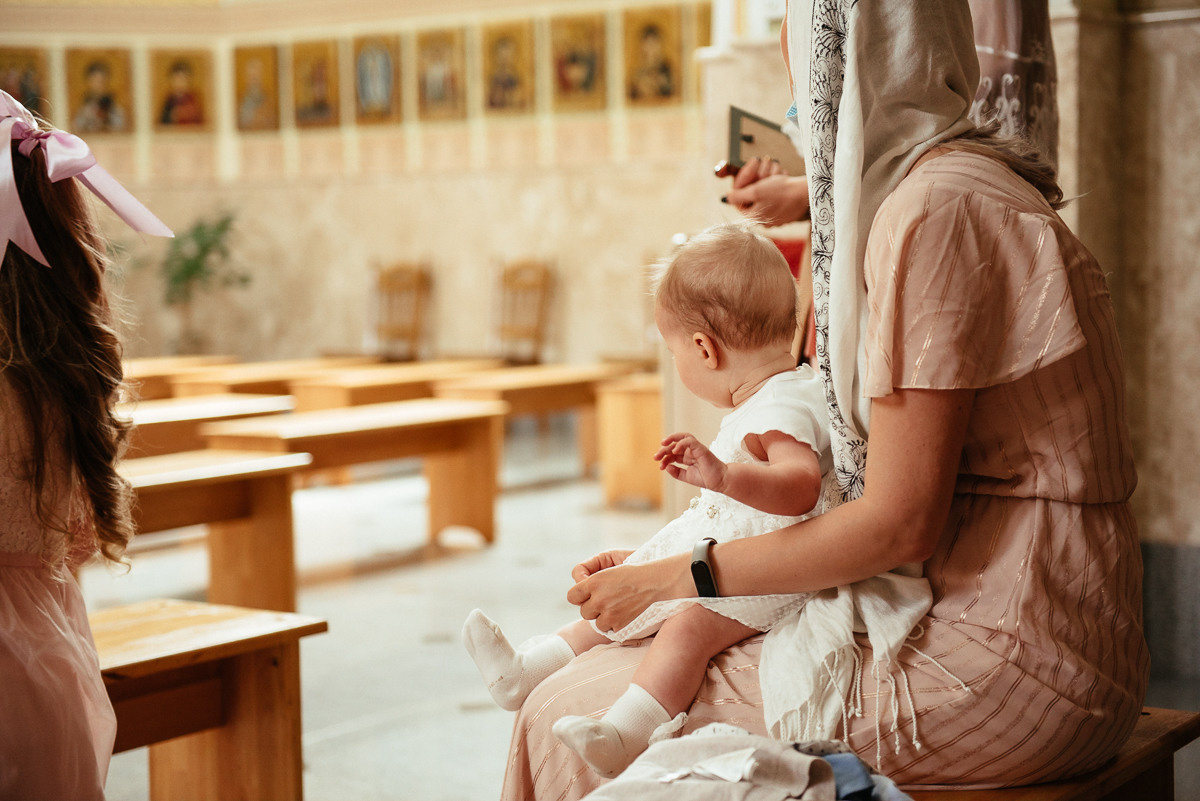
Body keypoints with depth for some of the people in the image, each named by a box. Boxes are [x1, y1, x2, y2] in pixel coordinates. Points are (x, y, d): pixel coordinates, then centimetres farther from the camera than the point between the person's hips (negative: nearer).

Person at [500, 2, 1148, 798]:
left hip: (1003, 668, -9)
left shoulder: (935, 212, -18)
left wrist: (672, 579, -9)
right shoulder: (955, 186, 14)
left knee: (569, 718, -6)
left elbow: (899, 523, -19)